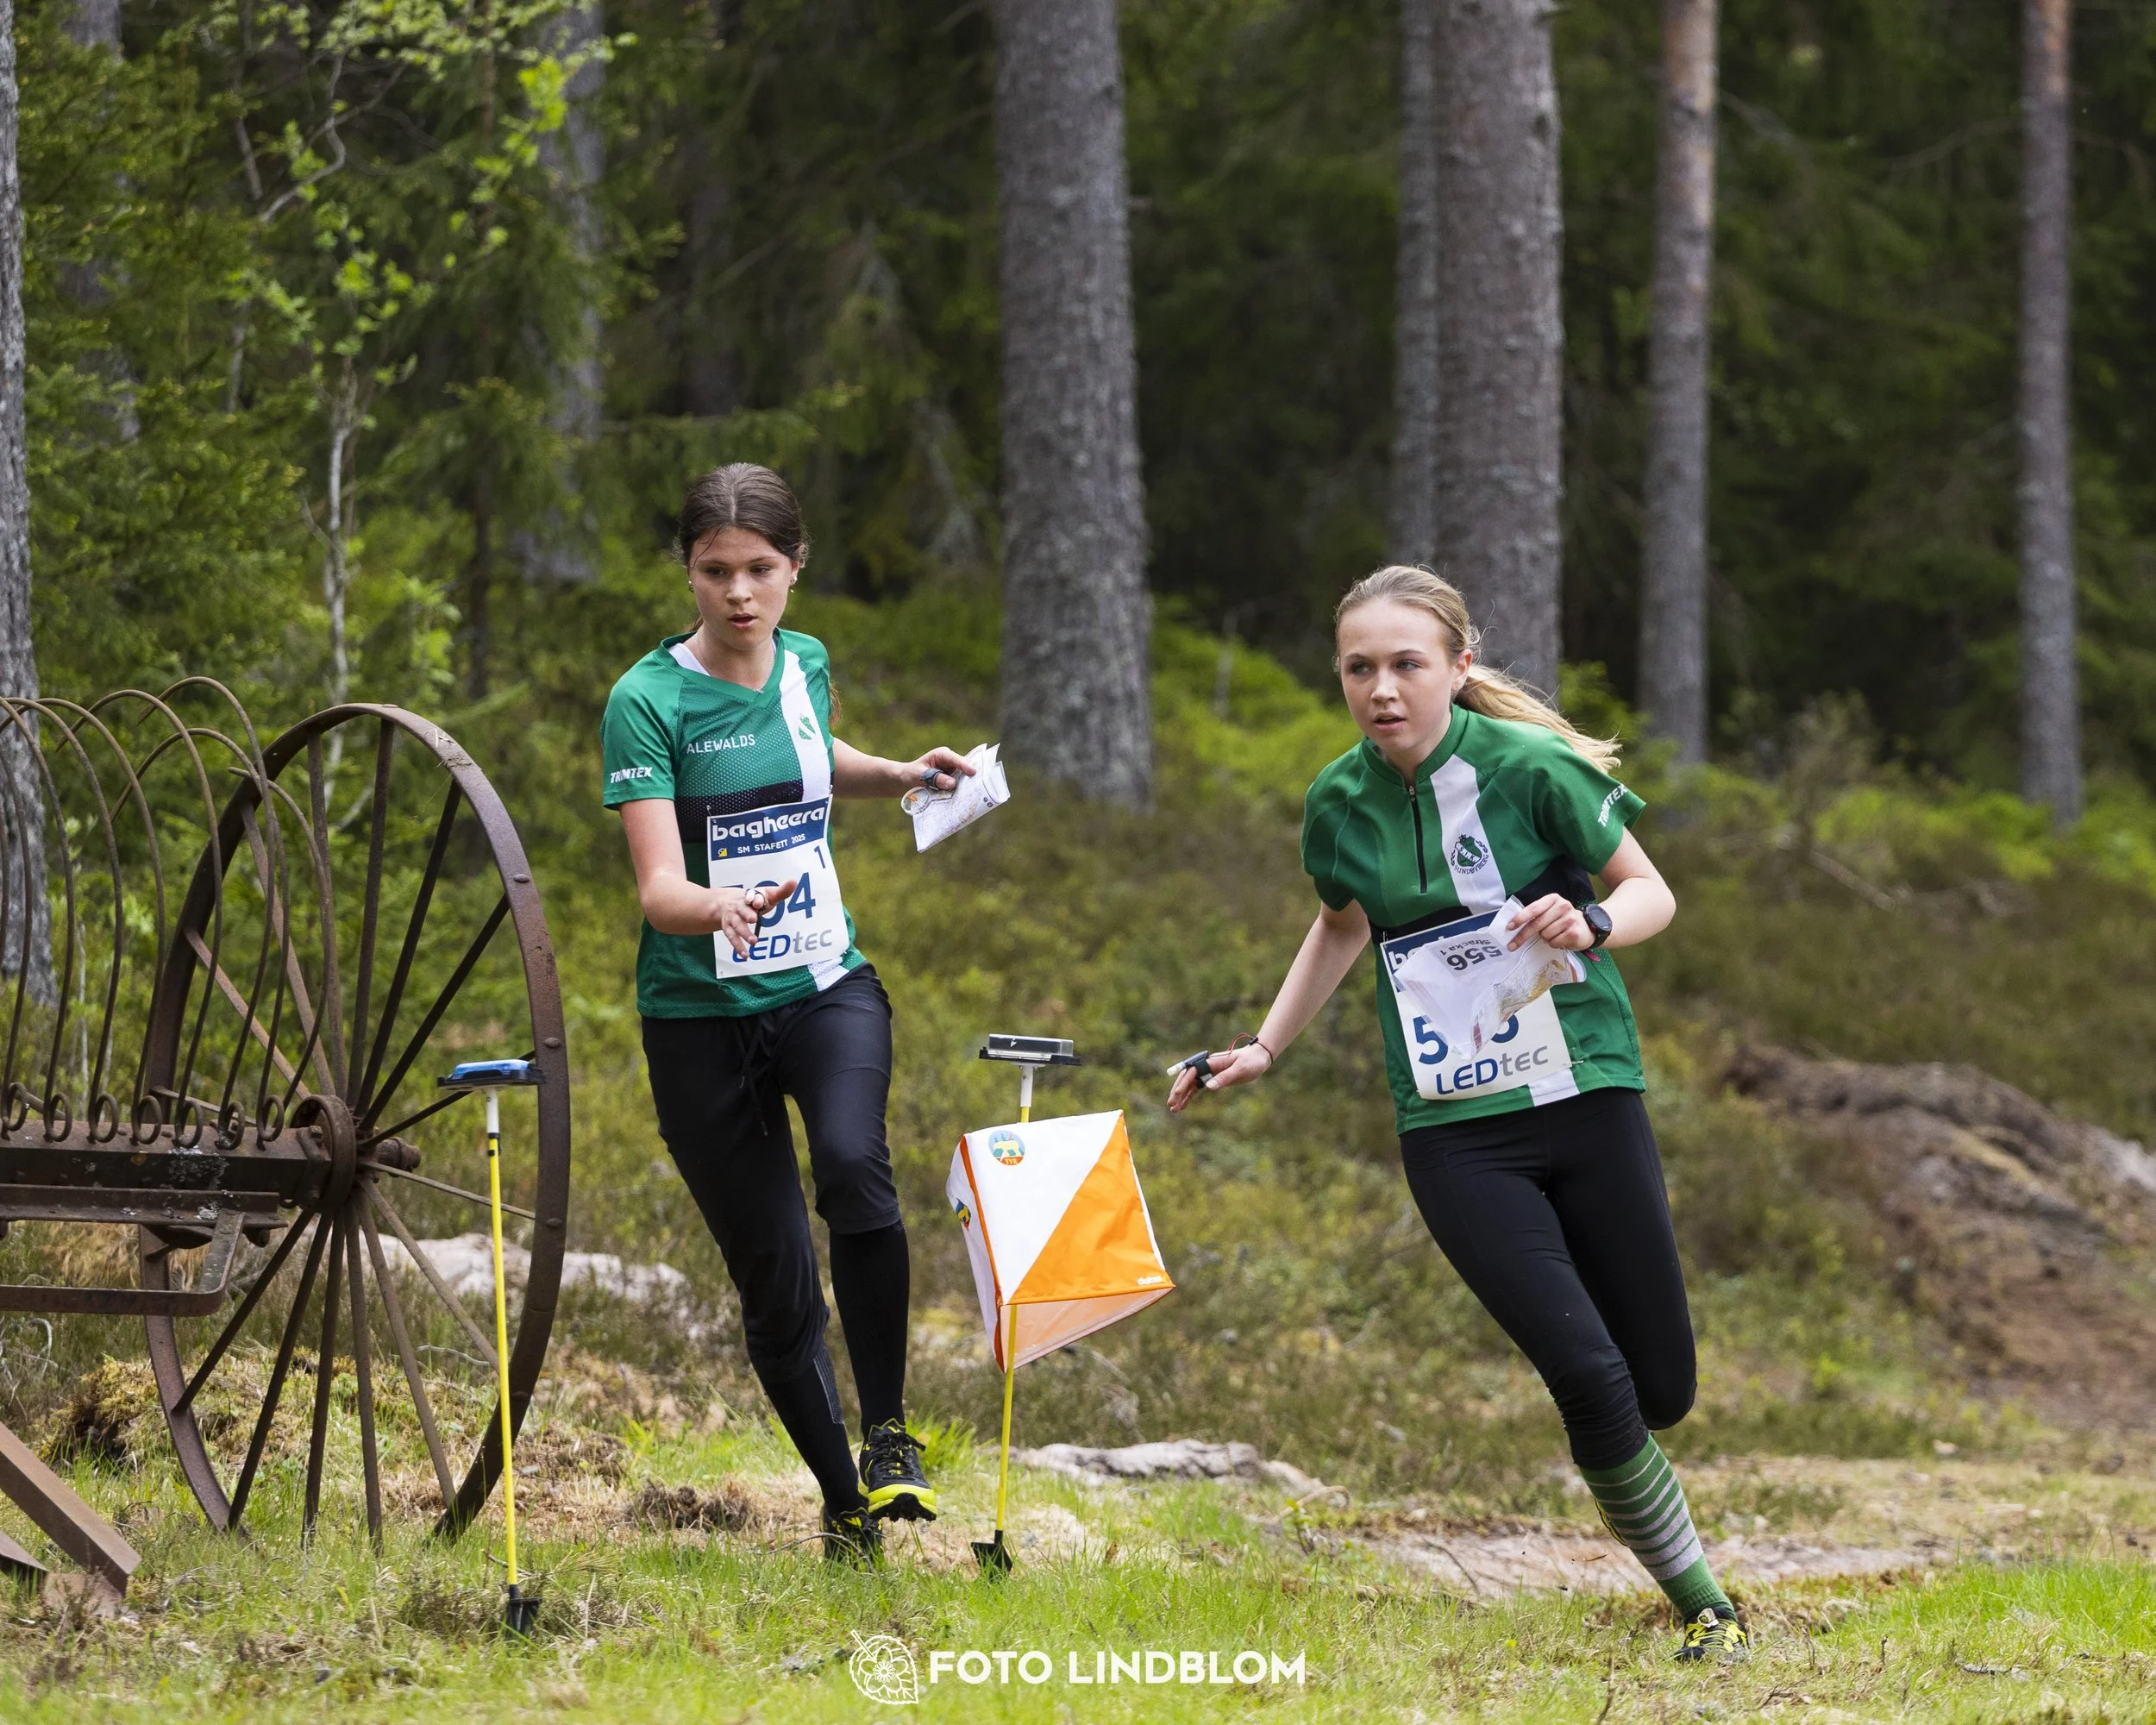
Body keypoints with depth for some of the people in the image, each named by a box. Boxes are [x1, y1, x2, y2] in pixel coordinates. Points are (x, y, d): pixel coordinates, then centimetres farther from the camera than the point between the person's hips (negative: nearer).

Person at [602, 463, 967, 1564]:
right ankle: (843, 1503, 19)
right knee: (775, 1283, 1)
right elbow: (658, 887, -22)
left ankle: (890, 1430, -15)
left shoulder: (807, 664, 3)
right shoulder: (649, 699, -12)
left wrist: (900, 775, 11)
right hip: (701, 1012, -2)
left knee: (853, 1167, -29)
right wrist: (720, 907, -42)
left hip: (826, 986, 2)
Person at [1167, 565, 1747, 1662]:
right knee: (1589, 1379, -16)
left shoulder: (1527, 767, -10)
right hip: (1452, 1134, 1)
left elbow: (1650, 891, 0)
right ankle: (1701, 1607, -1)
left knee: (1661, 1392, 2)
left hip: (1583, 1090, -1)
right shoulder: (1340, 802, 1)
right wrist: (1265, 1048, 19)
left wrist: (1591, 924, -21)